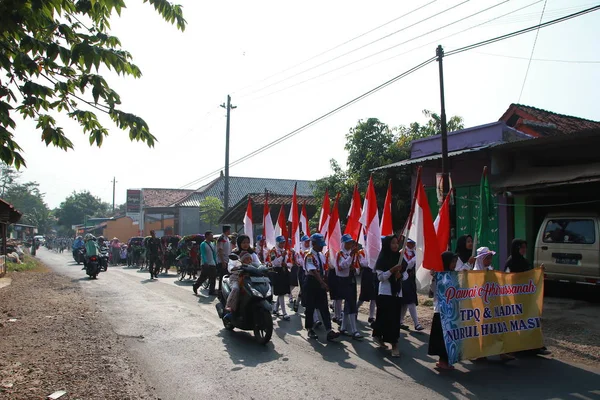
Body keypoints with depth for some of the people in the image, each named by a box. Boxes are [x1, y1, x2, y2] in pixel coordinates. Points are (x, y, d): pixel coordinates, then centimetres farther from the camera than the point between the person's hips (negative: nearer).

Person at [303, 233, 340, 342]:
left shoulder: (321, 255, 9)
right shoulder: (309, 256, -16)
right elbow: (314, 271, -26)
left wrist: (323, 283, 8)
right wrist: (323, 283, -33)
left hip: (320, 283, 7)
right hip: (311, 283, -7)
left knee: (324, 308, 0)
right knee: (310, 307, 6)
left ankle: (329, 331, -4)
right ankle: (310, 330, 20)